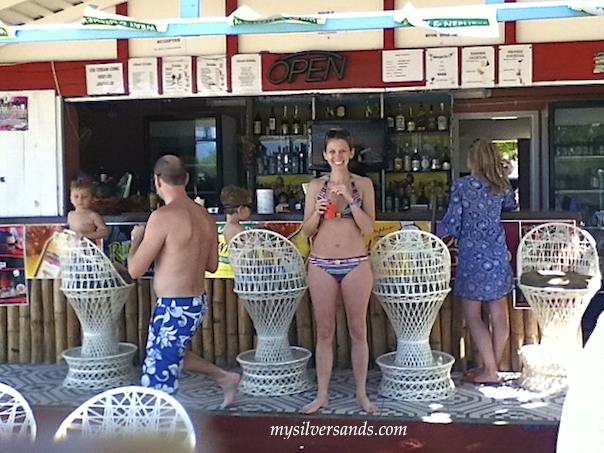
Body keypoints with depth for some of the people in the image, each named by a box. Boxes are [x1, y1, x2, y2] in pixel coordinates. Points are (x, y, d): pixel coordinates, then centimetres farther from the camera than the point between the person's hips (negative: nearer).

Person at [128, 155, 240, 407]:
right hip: (199, 303, 8)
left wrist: (137, 239, 4)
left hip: (174, 309, -8)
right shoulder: (205, 216, 3)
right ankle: (223, 377, 33)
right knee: (171, 355, 32)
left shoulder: (163, 217, -20)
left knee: (158, 382, 4)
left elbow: (135, 270, -14)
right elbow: (212, 265, 14)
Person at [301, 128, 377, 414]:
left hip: (356, 265, -1)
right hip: (322, 265, 1)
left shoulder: (363, 184, 2)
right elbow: (307, 230, 7)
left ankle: (361, 394, 19)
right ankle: (322, 395, 17)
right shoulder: (316, 186, 5)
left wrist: (350, 199, -15)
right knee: (324, 332, 7)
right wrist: (318, 211, -13)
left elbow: (368, 228, -5)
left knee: (358, 331, 6)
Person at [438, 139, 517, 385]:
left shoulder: (461, 185, -9)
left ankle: (489, 371, 0)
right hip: (498, 254, 5)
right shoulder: (501, 186, 4)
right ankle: (493, 366, 18)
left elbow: (452, 224, -10)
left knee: (473, 315, 3)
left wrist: (438, 230, 9)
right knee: (499, 314, 10)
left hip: (472, 256, -5)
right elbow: (511, 206, 26)